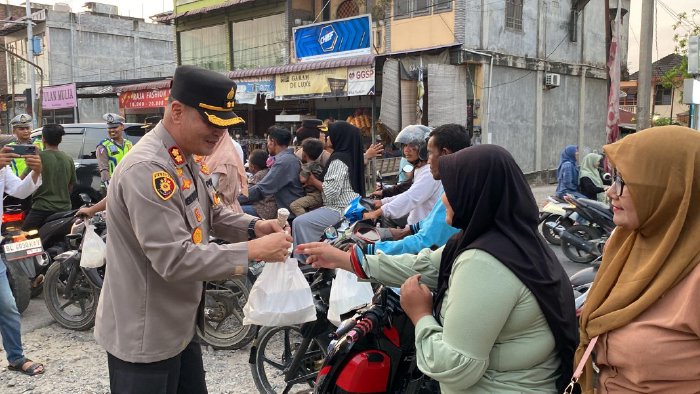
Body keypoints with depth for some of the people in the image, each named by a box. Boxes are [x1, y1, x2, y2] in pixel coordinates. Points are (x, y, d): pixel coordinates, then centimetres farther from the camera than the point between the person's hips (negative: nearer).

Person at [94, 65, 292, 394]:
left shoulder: (185, 160, 7)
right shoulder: (146, 169, -27)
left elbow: (212, 214, 16)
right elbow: (175, 259, -31)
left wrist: (253, 227, -4)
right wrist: (254, 251, -28)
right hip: (143, 336, -10)